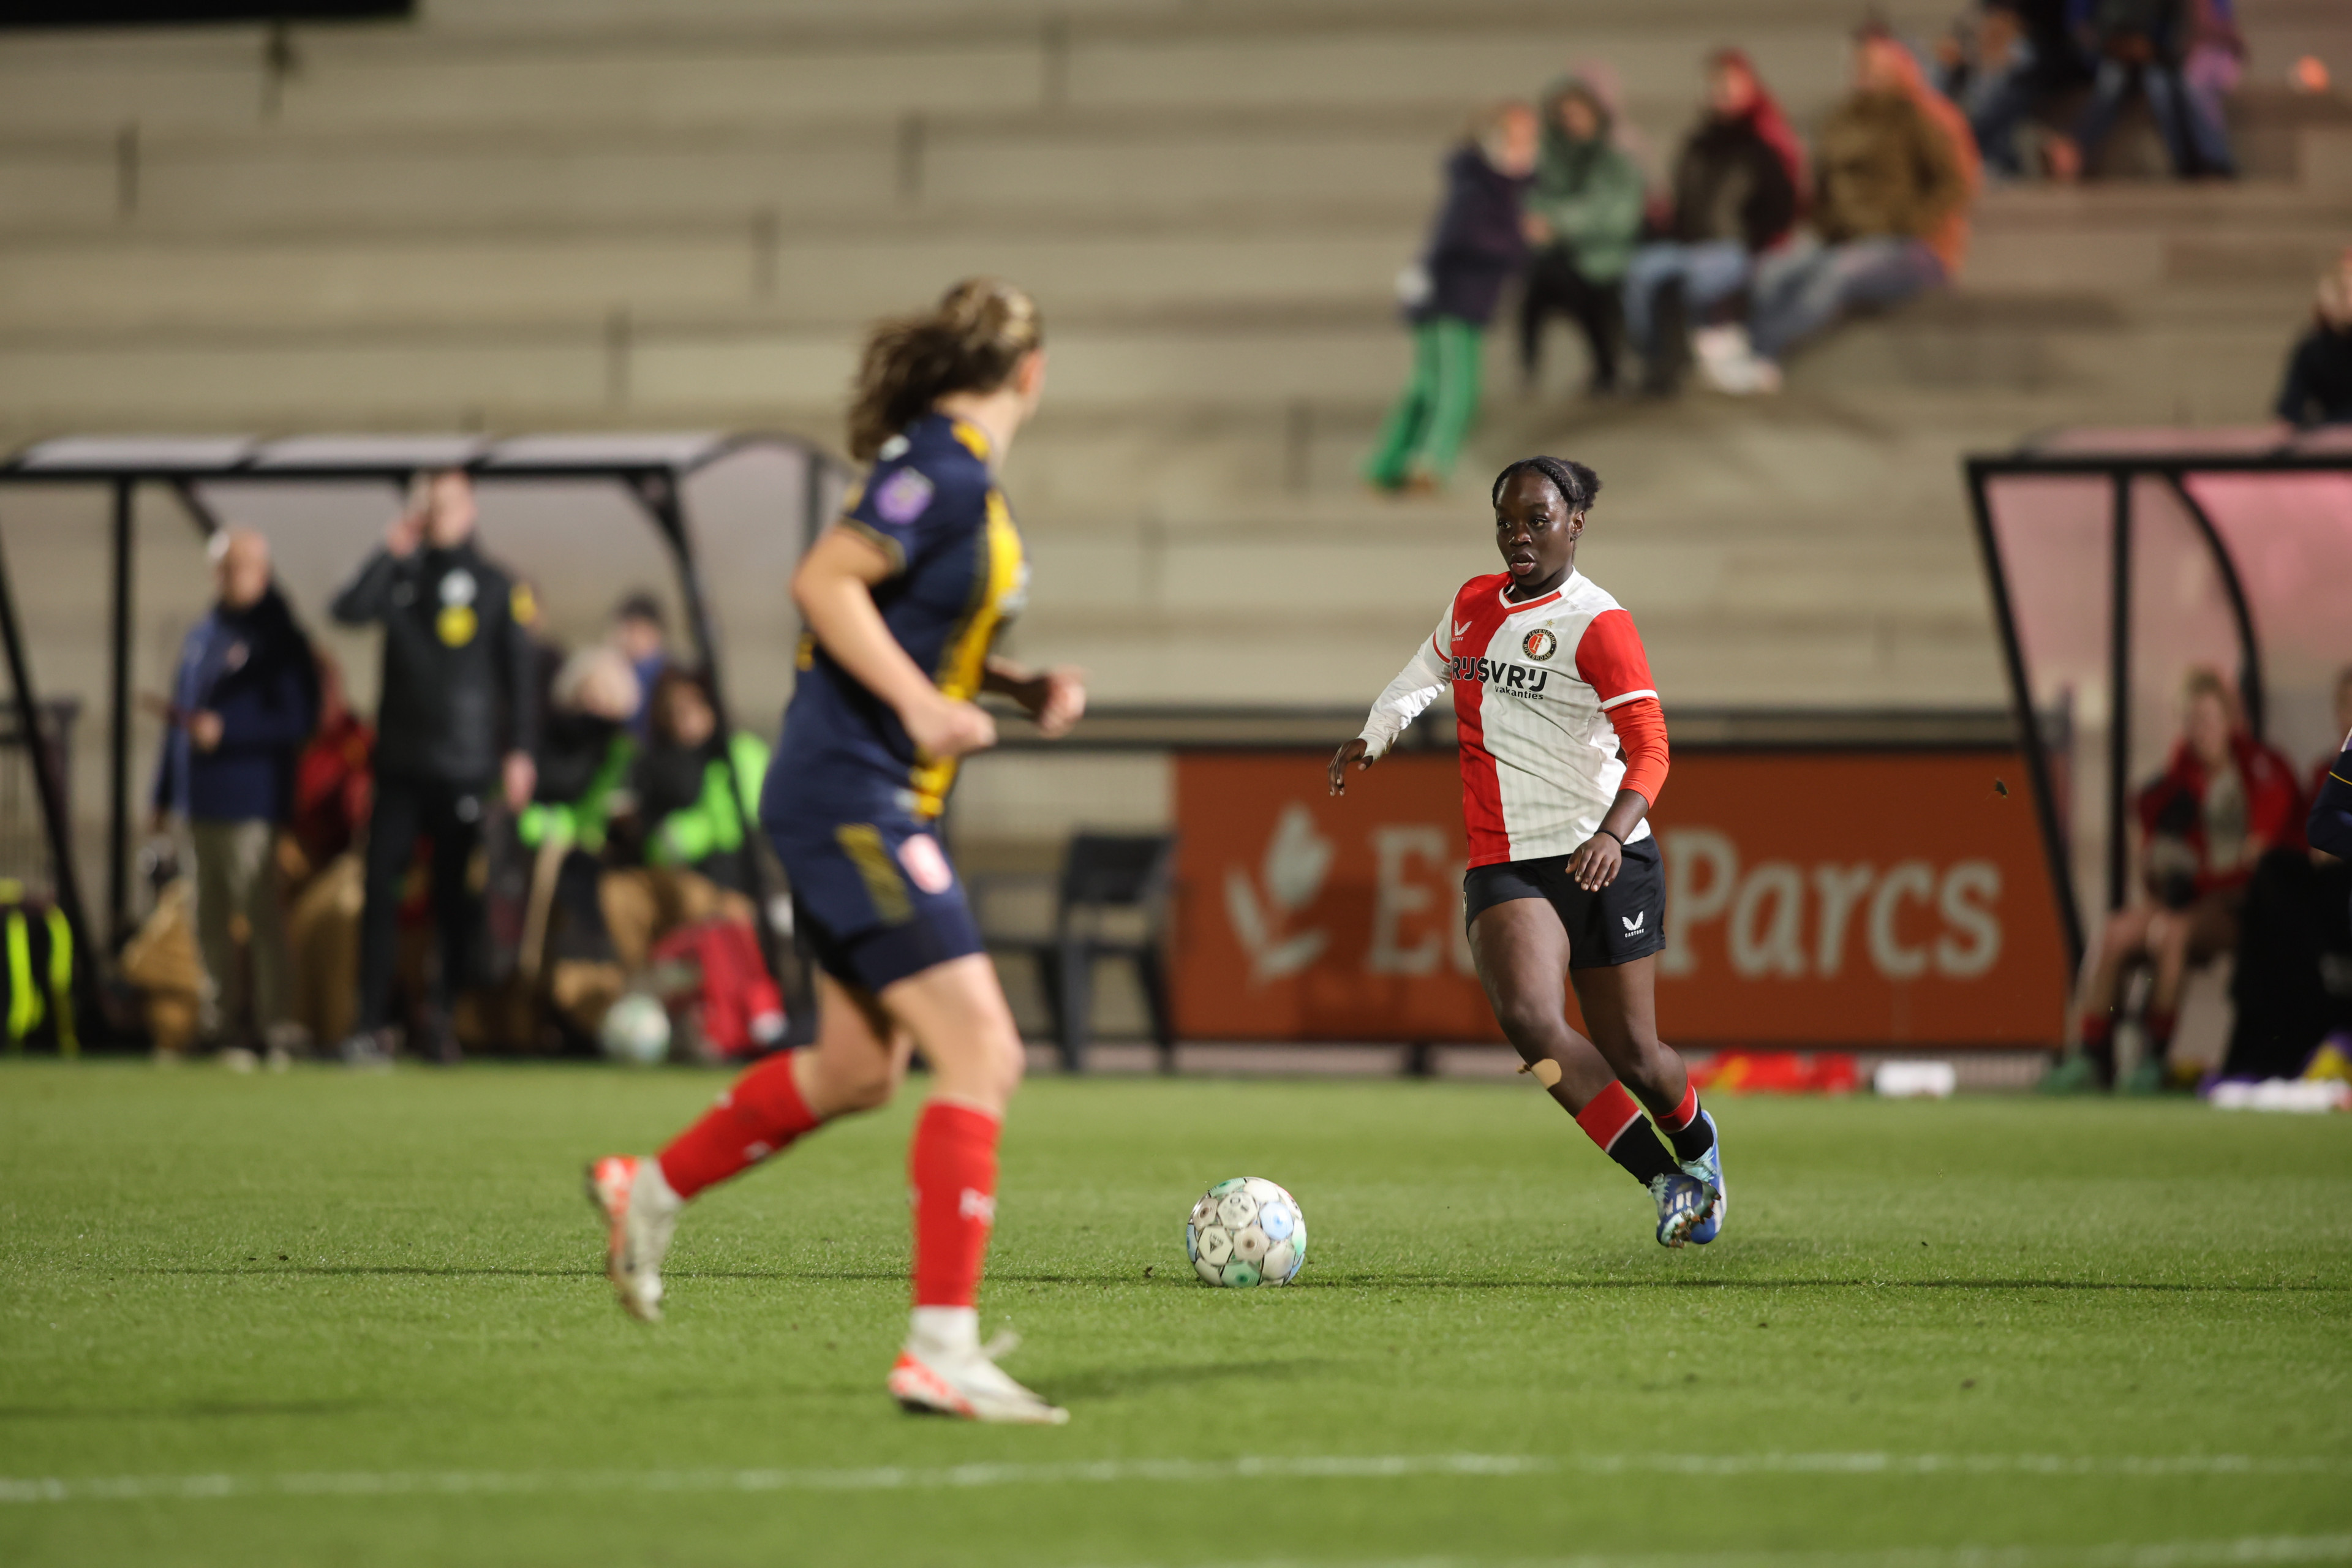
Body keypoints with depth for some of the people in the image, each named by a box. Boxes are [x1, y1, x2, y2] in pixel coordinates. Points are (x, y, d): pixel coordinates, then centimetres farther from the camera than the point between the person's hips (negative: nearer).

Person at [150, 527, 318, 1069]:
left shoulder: (278, 640, -5)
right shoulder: (201, 638, 17)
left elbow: (298, 719, -12)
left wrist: (225, 731, -19)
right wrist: (165, 794, 20)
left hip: (249, 805, -7)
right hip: (201, 805, 7)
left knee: (261, 917, -7)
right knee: (211, 923, 11)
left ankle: (276, 1030, -5)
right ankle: (219, 1025, 19)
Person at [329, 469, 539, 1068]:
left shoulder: (498, 587, 5)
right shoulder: (403, 579, 11)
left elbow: (519, 676, 3)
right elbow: (350, 611, -7)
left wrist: (520, 751, -5)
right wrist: (393, 551, -10)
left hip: (465, 769, -2)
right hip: (399, 764, 2)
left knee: (456, 897, 1)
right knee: (380, 890, -6)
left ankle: (446, 1007, 15)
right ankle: (371, 1025, -6)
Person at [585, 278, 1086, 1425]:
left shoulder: (958, 472, 14)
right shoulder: (946, 469, -15)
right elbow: (822, 581, -24)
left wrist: (1024, 688, 10)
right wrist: (923, 703, -28)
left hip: (859, 805, 10)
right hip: (853, 799, -10)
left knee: (857, 1072, 20)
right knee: (981, 1056, -15)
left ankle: (647, 1192, 36)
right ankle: (941, 1349, -18)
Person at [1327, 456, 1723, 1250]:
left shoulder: (1597, 624, -9)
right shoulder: (1473, 603, 10)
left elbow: (1649, 744, -15)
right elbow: (1427, 673, 33)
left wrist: (1612, 833, -31)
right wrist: (1373, 736, 18)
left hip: (1603, 861, -4)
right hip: (1505, 864, 4)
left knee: (1630, 1053, 4)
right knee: (1529, 1018, -24)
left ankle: (1696, 1140, 41)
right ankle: (1663, 1179, -13)